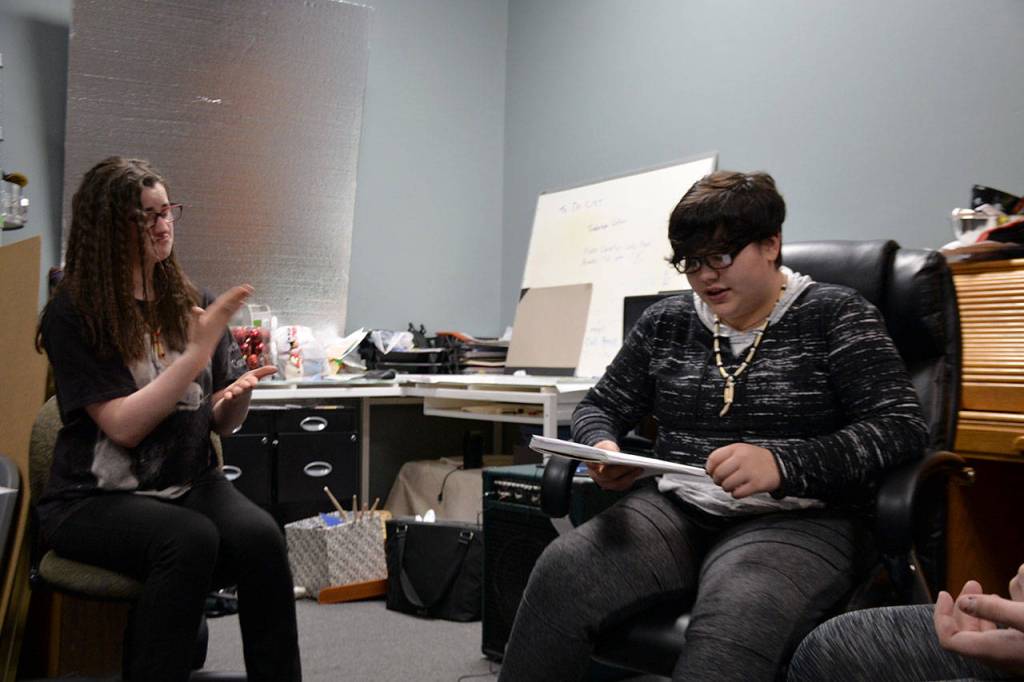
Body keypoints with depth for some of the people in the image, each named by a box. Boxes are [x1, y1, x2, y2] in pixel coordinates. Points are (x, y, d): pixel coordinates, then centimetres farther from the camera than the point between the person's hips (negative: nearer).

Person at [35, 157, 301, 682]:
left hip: (191, 482, 4)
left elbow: (221, 422, 9)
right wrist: (198, 351, -21)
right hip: (96, 499, -4)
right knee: (191, 540, -33)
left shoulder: (190, 303, 7)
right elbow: (123, 426, -15)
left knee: (261, 537, -27)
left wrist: (240, 392, -14)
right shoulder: (73, 313, -7)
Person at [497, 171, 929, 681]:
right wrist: (602, 447, -5)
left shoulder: (834, 315, 2)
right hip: (676, 510, 4)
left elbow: (903, 428, -7)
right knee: (562, 570, -27)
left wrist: (782, 464, -24)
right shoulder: (664, 322, 14)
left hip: (795, 520, -3)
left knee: (732, 627, -38)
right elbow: (599, 407, 21)